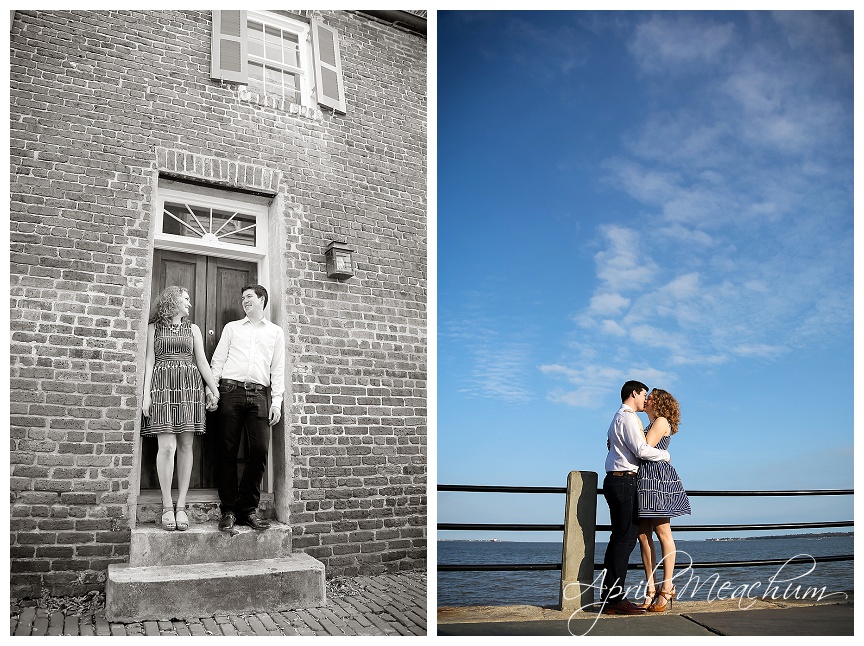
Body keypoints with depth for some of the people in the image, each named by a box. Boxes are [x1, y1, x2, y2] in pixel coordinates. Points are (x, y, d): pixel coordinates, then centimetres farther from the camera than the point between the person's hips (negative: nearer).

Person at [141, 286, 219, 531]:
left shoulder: (193, 329, 19)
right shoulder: (154, 328, 13)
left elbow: (202, 361, 14)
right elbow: (149, 361, 8)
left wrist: (215, 389, 6)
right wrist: (146, 393, -2)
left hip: (190, 388, 2)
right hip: (163, 388, -2)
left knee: (185, 446, -3)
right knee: (167, 446, -12)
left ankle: (181, 506, 0)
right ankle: (167, 506, -4)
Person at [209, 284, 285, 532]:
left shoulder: (276, 332, 19)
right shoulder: (232, 327, 20)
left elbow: (278, 369, 13)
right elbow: (217, 360, 13)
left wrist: (277, 400, 2)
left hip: (259, 393, 0)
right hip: (231, 390, 0)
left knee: (259, 450, -9)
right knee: (227, 450, -4)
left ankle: (248, 509, 2)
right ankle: (228, 510, 2)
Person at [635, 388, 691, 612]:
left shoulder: (662, 421, -1)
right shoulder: (651, 426, 25)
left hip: (657, 477, -9)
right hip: (645, 479, 9)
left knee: (662, 532, -6)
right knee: (643, 535, 3)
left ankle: (667, 588, -3)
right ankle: (651, 589, 6)